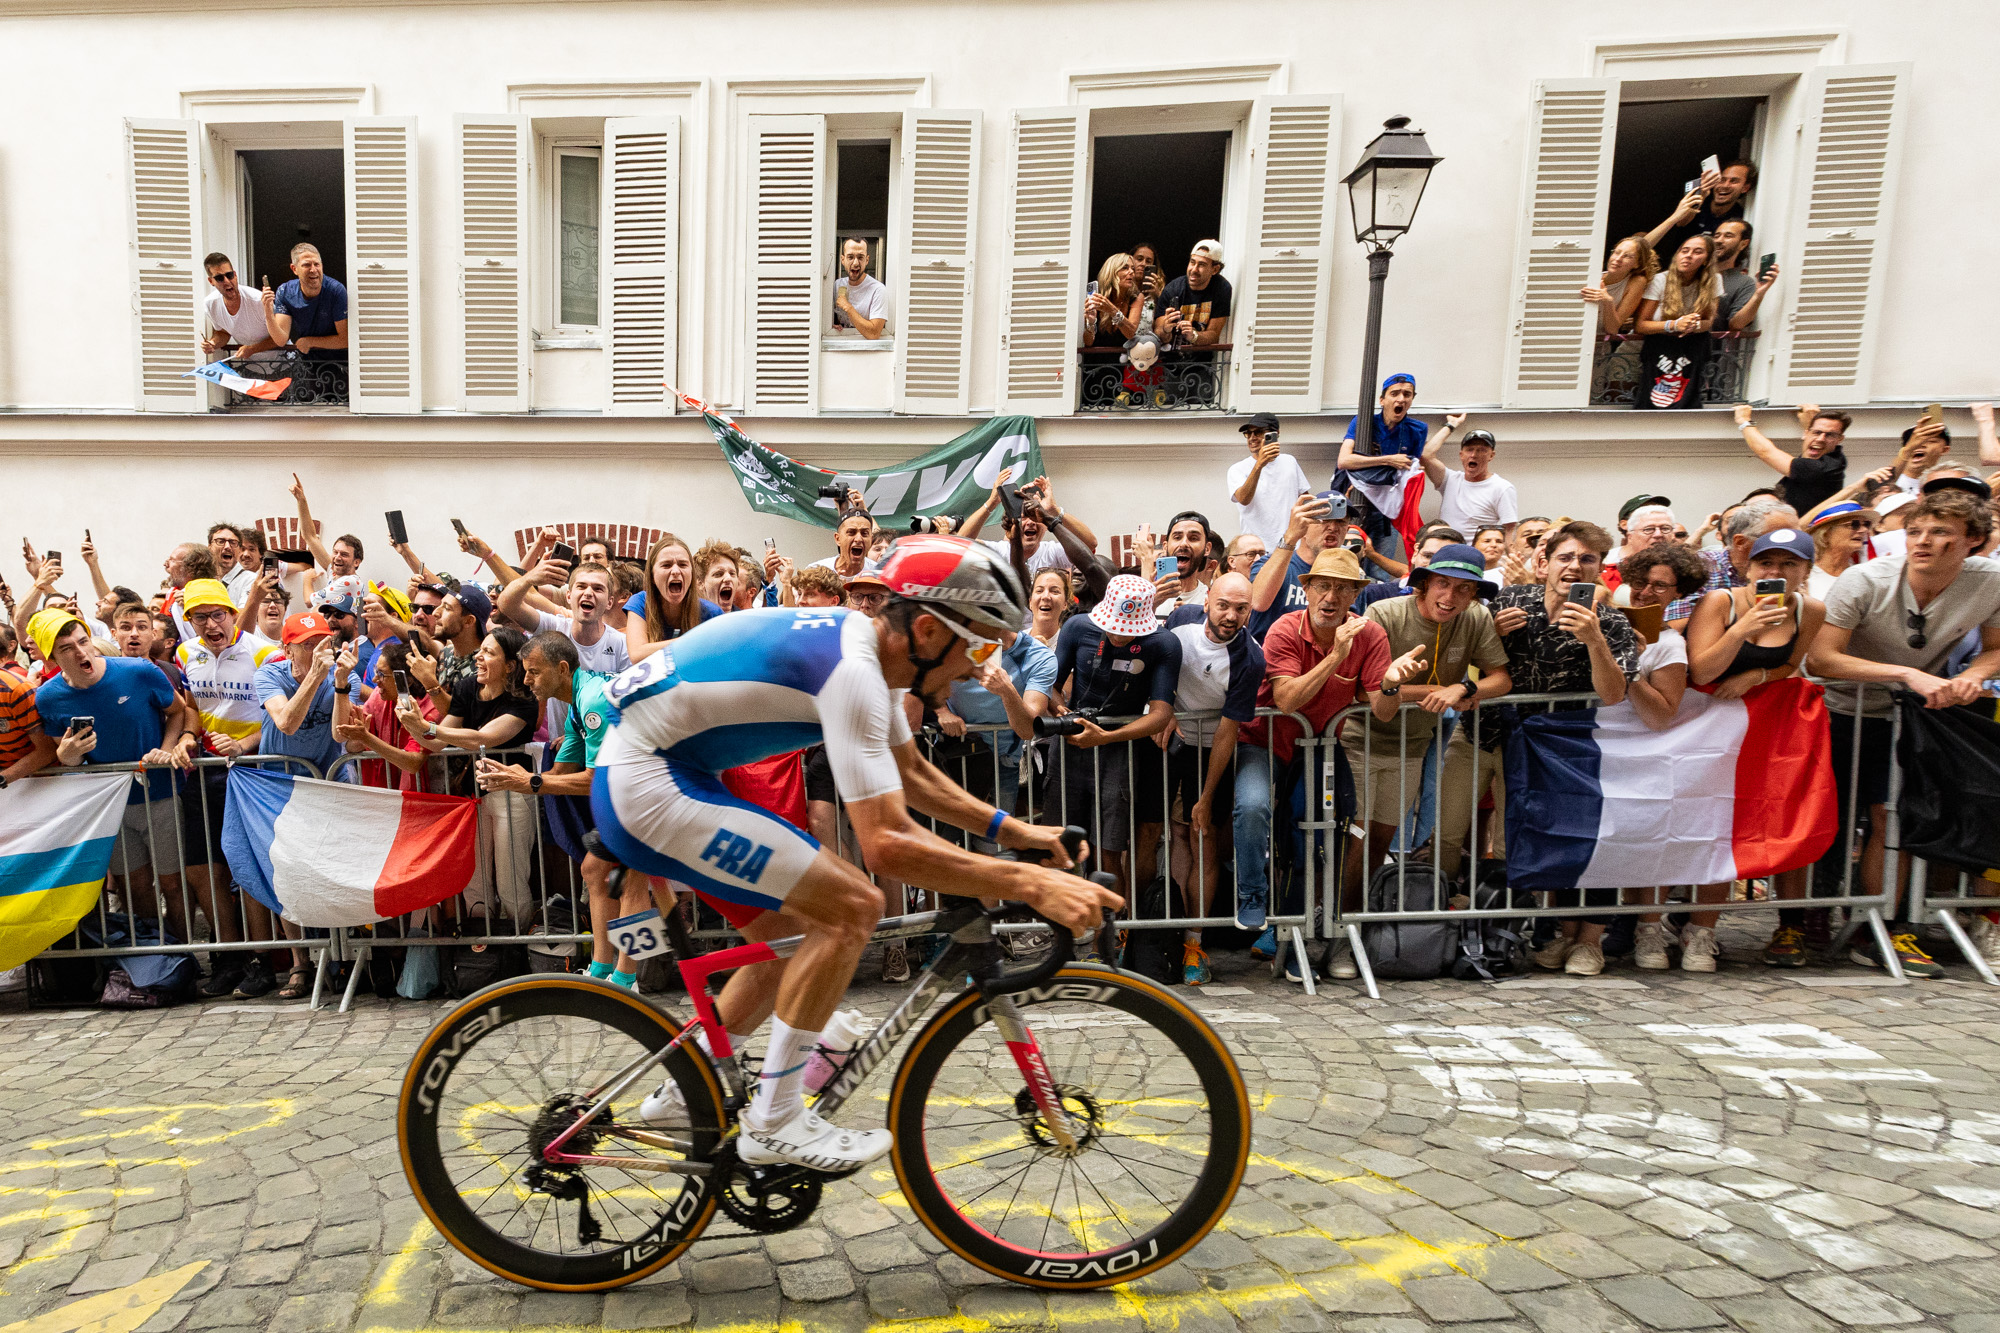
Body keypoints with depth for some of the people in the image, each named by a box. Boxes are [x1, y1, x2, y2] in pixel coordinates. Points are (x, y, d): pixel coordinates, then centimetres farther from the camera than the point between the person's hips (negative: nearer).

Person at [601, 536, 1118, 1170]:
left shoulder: (868, 647, 6)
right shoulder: (851, 668, -25)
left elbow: (910, 772, 19)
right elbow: (887, 844, -31)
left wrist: (1009, 828, 11)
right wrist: (1031, 884, -28)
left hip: (665, 776, 10)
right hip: (644, 783, -10)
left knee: (790, 931, 17)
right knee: (853, 908, -14)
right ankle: (773, 1120, -1)